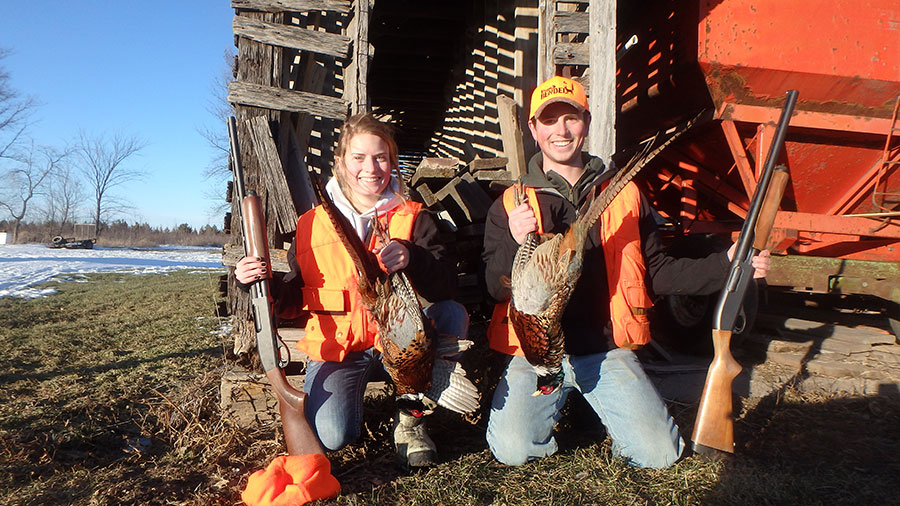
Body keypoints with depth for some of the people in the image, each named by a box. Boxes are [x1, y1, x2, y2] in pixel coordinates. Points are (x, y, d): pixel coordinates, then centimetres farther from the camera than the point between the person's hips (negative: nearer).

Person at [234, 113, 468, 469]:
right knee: (331, 436, -25)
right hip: (337, 346, 0)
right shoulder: (311, 225, 5)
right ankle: (353, 395, 13)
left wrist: (412, 257, -30)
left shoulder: (413, 219, 3)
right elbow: (292, 301, 10)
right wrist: (259, 284, -9)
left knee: (453, 314, -29)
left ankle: (411, 416, -9)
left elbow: (447, 287, -12)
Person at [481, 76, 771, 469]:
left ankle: (598, 405, 20)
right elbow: (497, 289, -5)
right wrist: (514, 241, -24)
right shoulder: (511, 204, 2)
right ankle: (556, 404, 15)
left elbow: (656, 272, 11)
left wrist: (725, 266, 0)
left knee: (660, 454, -10)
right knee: (511, 449, -18)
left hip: (606, 349, 2)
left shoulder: (623, 195, 8)